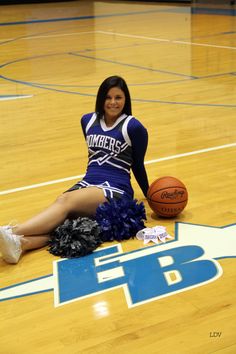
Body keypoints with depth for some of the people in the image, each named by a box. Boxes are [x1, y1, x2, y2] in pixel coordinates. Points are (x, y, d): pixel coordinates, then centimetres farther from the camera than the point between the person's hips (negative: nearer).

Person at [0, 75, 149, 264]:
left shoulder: (133, 127, -1)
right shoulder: (88, 121, 15)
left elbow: (138, 165, 10)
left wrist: (150, 195, 17)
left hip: (116, 190, -5)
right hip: (87, 184, 5)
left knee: (66, 201, -33)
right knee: (61, 216, -29)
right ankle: (20, 244, -57)